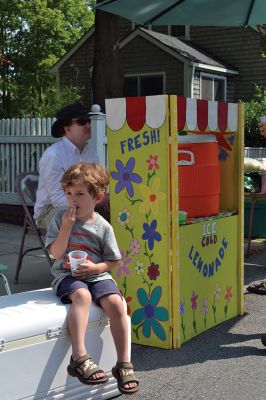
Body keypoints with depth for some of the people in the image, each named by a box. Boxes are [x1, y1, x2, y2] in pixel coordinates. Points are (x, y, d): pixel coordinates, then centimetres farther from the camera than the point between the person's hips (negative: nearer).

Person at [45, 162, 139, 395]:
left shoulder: (103, 227, 2)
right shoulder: (61, 218, 2)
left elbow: (113, 261, 7)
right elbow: (56, 253, -5)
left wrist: (95, 267, -12)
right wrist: (67, 227, -13)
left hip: (97, 275, 2)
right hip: (66, 275, -1)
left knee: (115, 302, -25)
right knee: (82, 295, -35)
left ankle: (124, 363, -16)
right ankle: (79, 358, -39)